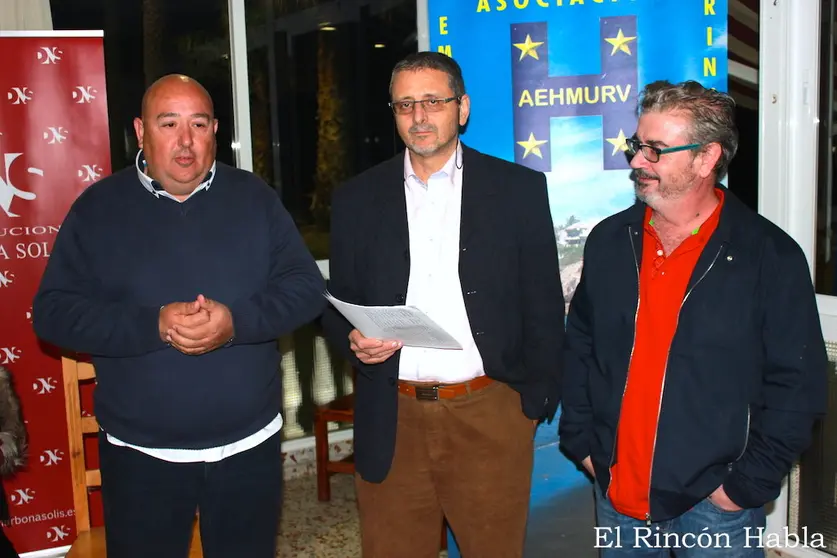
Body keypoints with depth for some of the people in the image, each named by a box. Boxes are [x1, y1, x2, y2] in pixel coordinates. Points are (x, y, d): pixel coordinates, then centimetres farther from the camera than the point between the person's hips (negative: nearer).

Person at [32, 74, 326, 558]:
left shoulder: (255, 197, 1)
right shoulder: (98, 208, -1)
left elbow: (306, 286, -3)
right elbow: (54, 311, -6)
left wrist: (236, 321, -21)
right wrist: (153, 325, -21)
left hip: (250, 445, 1)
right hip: (140, 454, -1)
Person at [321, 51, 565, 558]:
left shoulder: (519, 188, 2)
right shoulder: (357, 199, 7)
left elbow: (543, 304, 4)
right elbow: (338, 305, 11)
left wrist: (540, 398, 0)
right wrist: (354, 339, -9)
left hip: (490, 415, -1)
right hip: (392, 421, 2)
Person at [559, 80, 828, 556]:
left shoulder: (772, 256, -10)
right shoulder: (609, 241, 3)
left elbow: (797, 385, -10)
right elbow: (579, 348, 10)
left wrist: (747, 485, -11)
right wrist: (580, 441, 5)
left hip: (716, 503, -4)